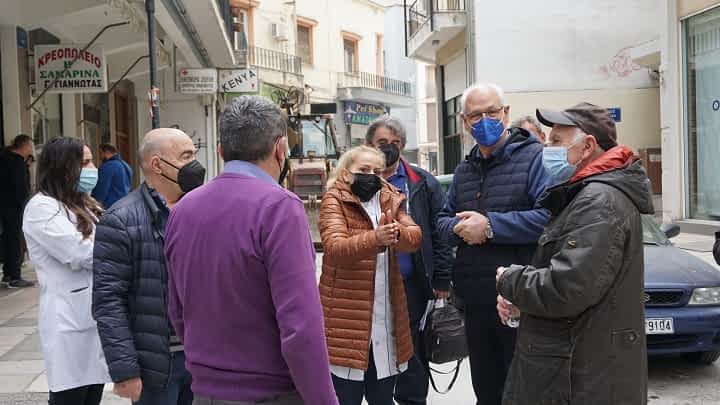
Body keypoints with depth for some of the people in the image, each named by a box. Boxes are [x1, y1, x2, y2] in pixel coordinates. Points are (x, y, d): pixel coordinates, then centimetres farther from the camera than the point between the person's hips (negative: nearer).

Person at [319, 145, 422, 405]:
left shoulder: (390, 199, 13)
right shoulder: (334, 200, -4)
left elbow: (415, 237, -3)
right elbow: (333, 248, -20)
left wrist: (396, 233, -26)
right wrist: (374, 239, -37)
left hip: (387, 317, 5)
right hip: (346, 317, -5)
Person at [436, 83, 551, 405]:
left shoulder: (534, 157, -8)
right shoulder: (464, 170, 16)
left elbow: (550, 215, -22)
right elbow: (443, 220, 19)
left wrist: (490, 226, -20)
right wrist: (457, 228, -5)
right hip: (475, 303, 7)